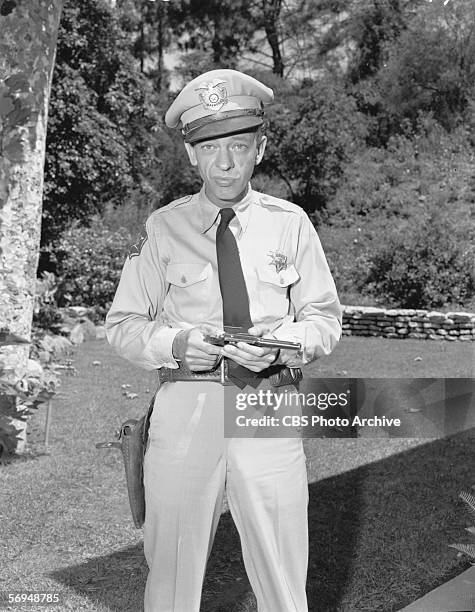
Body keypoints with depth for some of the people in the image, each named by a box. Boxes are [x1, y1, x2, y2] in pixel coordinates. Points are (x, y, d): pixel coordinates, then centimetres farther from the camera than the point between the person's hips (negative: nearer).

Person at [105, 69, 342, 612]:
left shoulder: (290, 224, 5)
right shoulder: (164, 229, 3)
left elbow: (325, 317, 9)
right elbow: (122, 324, 6)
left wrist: (282, 340, -12)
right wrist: (175, 343, -14)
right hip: (185, 406, 0)